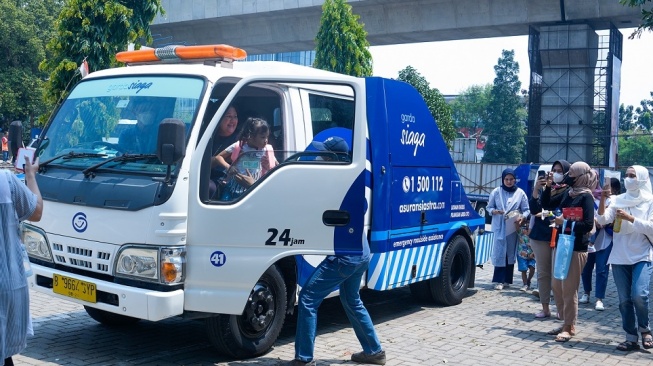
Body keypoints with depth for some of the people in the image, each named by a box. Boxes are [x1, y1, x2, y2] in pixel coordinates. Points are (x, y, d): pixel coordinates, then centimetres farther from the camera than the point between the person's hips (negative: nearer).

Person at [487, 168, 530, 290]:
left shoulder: (520, 193, 2)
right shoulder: (496, 192, 2)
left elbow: (526, 210, 4)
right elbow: (489, 207, 8)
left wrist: (522, 218, -16)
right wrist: (495, 211, -14)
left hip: (513, 227, 1)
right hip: (499, 227, -1)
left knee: (511, 253, 5)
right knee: (499, 253, -6)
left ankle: (507, 280, 14)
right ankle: (499, 280, -4)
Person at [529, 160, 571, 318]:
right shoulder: (545, 188, 10)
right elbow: (534, 209, 0)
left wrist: (546, 214, -10)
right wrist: (536, 189, -11)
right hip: (540, 235, 5)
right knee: (542, 273, 7)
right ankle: (545, 308, 14)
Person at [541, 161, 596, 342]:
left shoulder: (586, 197, -11)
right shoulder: (567, 194, 9)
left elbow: (588, 225, -17)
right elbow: (547, 205, 17)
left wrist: (565, 222, -20)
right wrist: (548, 187, 5)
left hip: (576, 249, -8)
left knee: (569, 289, -3)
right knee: (556, 286, 12)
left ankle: (569, 327, 8)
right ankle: (565, 322, 24)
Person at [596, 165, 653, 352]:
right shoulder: (618, 200, 6)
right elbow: (602, 220, -6)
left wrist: (630, 218, -19)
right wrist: (602, 200, -19)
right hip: (620, 257, 3)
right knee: (624, 300, 4)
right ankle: (631, 338, 14)